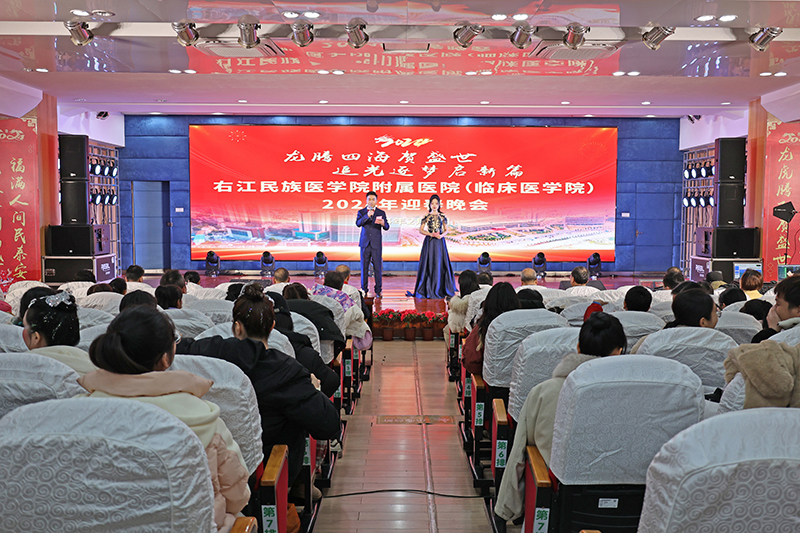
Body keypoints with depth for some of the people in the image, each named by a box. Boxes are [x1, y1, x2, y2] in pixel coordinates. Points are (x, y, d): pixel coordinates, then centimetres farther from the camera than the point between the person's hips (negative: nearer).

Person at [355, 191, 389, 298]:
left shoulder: (381, 213, 5)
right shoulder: (361, 212, 7)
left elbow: (387, 227, -4)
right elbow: (358, 223, -11)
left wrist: (383, 223, -28)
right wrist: (367, 216, -26)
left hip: (376, 244, -1)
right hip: (365, 243, 1)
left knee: (378, 268, -1)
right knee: (364, 267, 4)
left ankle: (378, 290, 6)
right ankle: (364, 290, 12)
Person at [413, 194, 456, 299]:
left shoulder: (442, 216, 8)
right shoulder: (427, 216, 3)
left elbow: (446, 230, 12)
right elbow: (421, 230, 2)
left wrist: (441, 235, -9)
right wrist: (431, 234, -11)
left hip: (440, 242, 2)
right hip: (429, 242, -2)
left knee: (440, 264, 1)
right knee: (429, 264, -3)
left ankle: (440, 289, 10)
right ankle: (429, 289, 2)